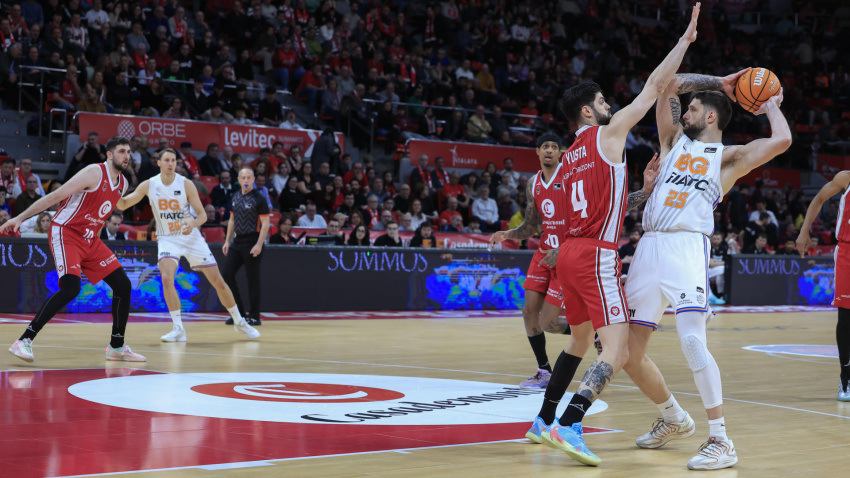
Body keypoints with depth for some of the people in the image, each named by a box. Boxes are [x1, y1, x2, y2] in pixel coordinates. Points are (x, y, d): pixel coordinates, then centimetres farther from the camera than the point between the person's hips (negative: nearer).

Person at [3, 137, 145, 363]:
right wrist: (20, 218, -18)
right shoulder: (94, 173, -16)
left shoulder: (123, 184, 8)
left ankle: (117, 347, 16)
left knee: (123, 285, 3)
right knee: (71, 287, -27)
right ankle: (24, 341, -22)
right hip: (65, 233, -8)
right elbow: (55, 196, -17)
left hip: (90, 239, 8)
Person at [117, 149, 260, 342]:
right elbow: (123, 205, -6)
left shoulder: (186, 184, -12)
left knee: (218, 281, 1)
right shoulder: (149, 185, -7)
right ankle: (178, 329, -16)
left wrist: (193, 224, -32)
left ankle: (238, 321, 21)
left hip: (192, 238, 0)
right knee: (167, 279, -26)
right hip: (167, 239, 0)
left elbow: (203, 215, -10)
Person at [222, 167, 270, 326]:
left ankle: (255, 317, 6)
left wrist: (259, 245, -19)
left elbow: (265, 224, -11)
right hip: (237, 241, 7)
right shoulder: (235, 198, 12)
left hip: (251, 243, -7)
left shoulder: (259, 199, -8)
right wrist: (227, 241, 15)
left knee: (253, 280, -2)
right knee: (227, 275, 2)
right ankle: (239, 313, 12)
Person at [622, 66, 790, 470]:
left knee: (691, 339, -24)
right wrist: (719, 83, 23)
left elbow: (782, 141, -6)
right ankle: (674, 420, 29)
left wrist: (772, 106, 12)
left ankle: (720, 441, -18)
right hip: (649, 247, 6)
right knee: (628, 351, 7)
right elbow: (670, 84, 20)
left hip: (687, 247, -6)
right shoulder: (675, 141, 23)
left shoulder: (729, 157, 9)